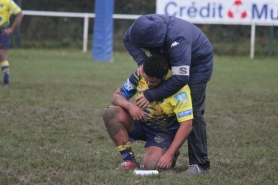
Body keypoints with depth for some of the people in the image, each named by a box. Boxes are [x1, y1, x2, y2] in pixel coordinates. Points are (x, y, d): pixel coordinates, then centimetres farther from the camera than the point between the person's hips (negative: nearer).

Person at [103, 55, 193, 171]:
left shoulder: (179, 90, -27)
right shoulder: (139, 75, -14)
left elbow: (186, 125, -27)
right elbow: (116, 96, -4)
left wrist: (169, 155, -32)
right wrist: (130, 106, -29)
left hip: (164, 131, -4)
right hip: (140, 122, 4)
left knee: (151, 166, -31)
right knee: (111, 114, -24)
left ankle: (171, 157, 9)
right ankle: (129, 161, -14)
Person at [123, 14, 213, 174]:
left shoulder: (177, 40, -44)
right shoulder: (146, 25, -26)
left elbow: (181, 78, -43)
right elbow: (128, 40, -4)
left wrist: (151, 96, -37)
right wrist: (142, 61, -21)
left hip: (197, 63, -7)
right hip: (171, 62, 7)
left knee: (192, 113, -13)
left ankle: (199, 163, -8)